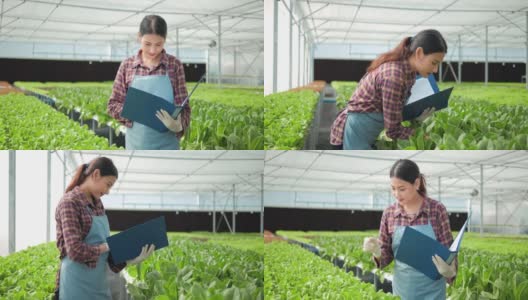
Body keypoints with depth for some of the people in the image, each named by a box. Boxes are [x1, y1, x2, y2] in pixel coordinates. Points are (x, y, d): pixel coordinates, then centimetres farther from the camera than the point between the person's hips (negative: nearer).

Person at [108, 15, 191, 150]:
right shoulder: (127, 66, 2)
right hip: (137, 146, 1)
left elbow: (183, 106, -1)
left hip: (166, 147, -1)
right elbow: (113, 105, 6)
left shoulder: (174, 65, -1)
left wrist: (178, 125, -23)